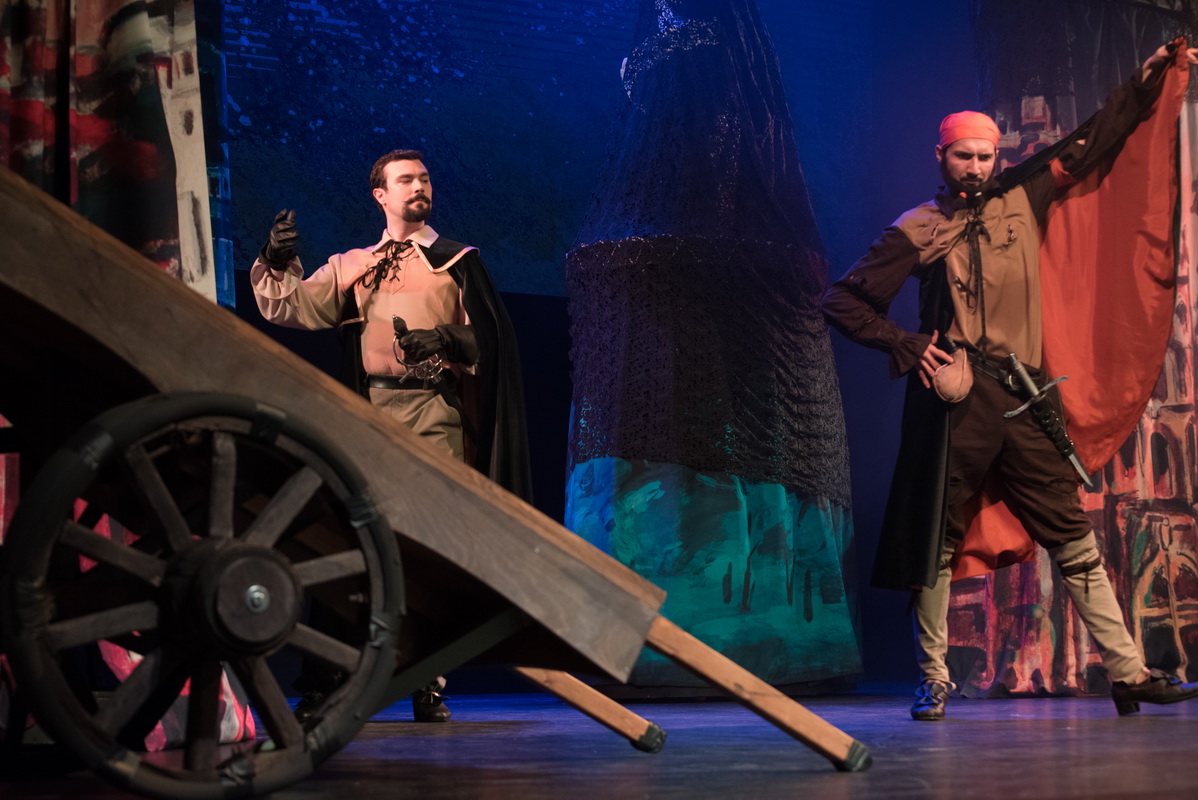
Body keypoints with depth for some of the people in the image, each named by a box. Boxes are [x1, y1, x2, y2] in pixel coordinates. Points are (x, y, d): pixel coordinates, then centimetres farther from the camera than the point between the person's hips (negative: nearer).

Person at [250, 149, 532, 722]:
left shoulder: (458, 262, 17)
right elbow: (292, 308, 9)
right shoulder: (351, 266, 21)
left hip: (436, 411, -1)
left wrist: (446, 340, -13)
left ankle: (429, 685, -3)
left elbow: (490, 338, 6)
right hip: (369, 411, 1)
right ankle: (323, 680, -1)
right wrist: (277, 263, -8)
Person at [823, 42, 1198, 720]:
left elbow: (1093, 144, 22)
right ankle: (935, 682, 11)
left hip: (1026, 399, 4)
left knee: (1076, 538, 2)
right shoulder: (919, 231, 2)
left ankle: (1129, 672, 2)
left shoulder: (1023, 201, 13)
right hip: (956, 400, -4)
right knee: (939, 546, 1)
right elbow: (843, 301, 3)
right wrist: (907, 347, -6)